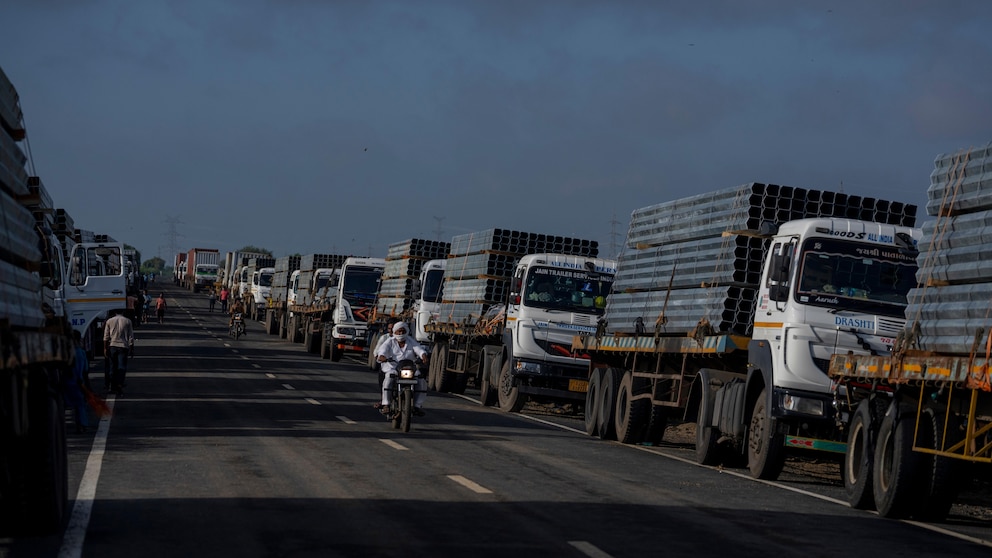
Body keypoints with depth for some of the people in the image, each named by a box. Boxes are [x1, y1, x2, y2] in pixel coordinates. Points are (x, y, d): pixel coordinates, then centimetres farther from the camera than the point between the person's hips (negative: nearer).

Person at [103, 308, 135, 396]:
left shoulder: (109, 321, 5)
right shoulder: (127, 321, 1)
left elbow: (106, 337, 4)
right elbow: (131, 337, 1)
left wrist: (105, 348, 9)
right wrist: (131, 348, 6)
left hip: (112, 346, 2)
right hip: (123, 346, -2)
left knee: (113, 367, 11)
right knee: (122, 367, -3)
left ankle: (113, 387, 15)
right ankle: (120, 384, -19)